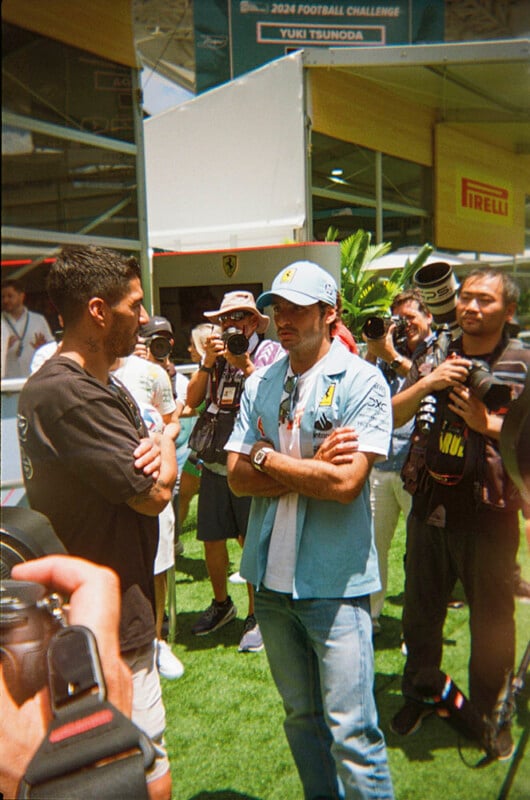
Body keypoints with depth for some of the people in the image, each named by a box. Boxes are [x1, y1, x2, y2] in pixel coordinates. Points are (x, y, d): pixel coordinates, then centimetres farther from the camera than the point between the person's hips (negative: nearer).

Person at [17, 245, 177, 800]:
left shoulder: (106, 388, 12)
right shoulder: (68, 394, -23)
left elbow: (156, 472, 11)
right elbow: (153, 494, -22)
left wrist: (154, 455, -13)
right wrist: (166, 445, 0)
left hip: (114, 621, 11)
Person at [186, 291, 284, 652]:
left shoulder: (271, 351, -2)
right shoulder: (215, 353, 12)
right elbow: (192, 400, 4)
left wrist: (246, 365, -18)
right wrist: (208, 362, -7)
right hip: (215, 461, 5)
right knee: (212, 538, 12)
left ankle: (255, 616, 20)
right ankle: (221, 604, 35)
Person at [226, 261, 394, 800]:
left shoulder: (361, 381, -9)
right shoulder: (260, 384, 6)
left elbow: (345, 482, -19)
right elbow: (237, 478, 0)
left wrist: (267, 458, -9)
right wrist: (309, 468, -13)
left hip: (334, 581, -5)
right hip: (271, 575, 5)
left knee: (351, 730, 1)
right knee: (300, 716, 20)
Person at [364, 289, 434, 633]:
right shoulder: (386, 352, 15)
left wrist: (391, 356, -17)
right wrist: (372, 351, -4)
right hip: (381, 465, 4)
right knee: (372, 543, 8)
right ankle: (369, 615, 23)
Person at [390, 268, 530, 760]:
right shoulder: (435, 356, 6)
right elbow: (392, 417, 2)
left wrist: (486, 422, -19)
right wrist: (426, 384, -13)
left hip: (489, 515, -3)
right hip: (430, 507, 4)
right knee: (420, 610, 16)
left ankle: (490, 712, 31)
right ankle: (418, 695, 38)